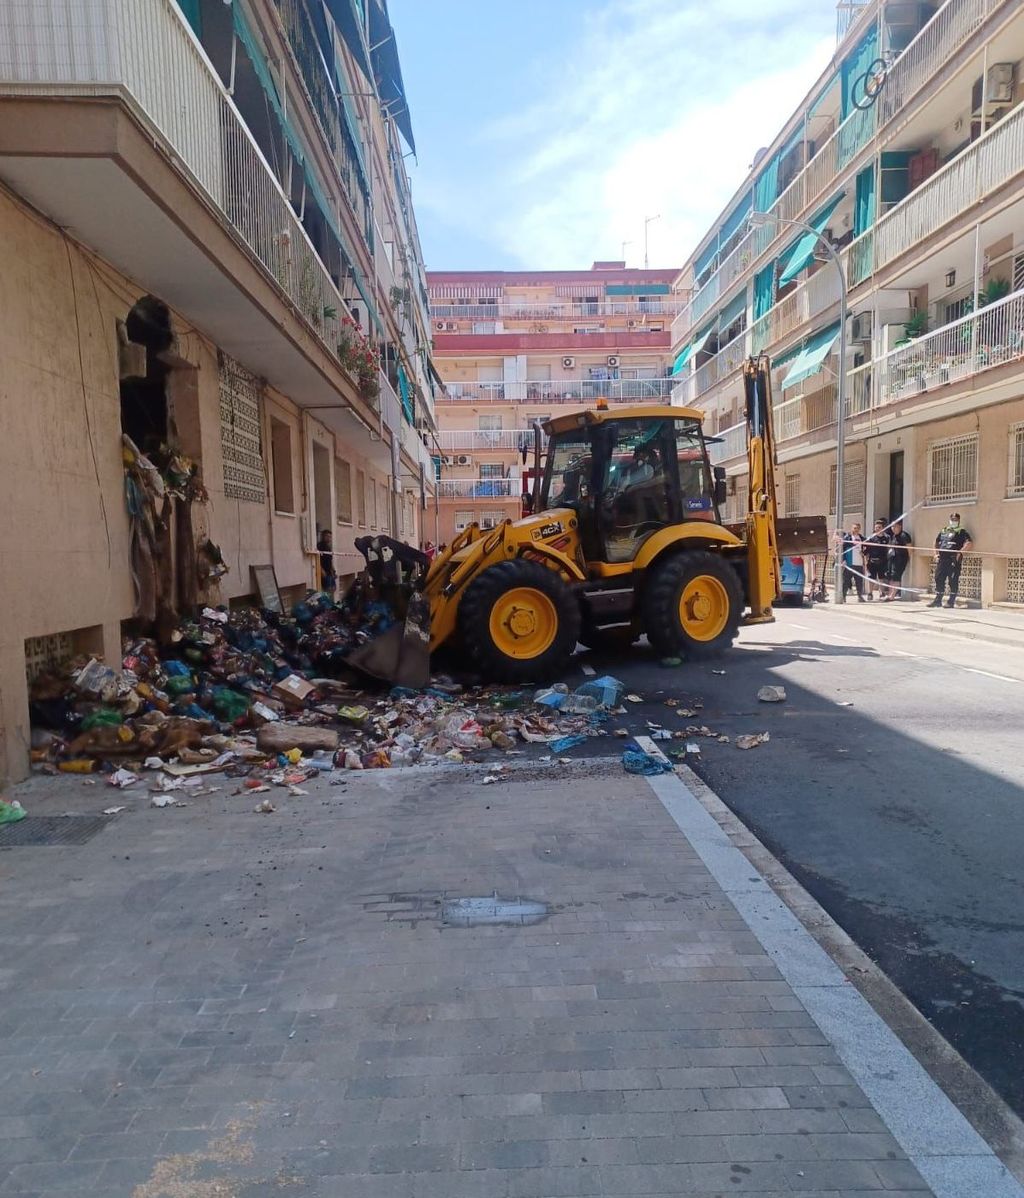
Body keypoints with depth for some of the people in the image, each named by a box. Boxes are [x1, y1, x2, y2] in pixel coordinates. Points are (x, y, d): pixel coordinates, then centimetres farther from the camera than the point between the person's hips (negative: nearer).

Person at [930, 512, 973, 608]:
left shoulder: (961, 531, 2)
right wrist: (936, 553, 17)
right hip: (942, 559, 6)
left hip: (954, 560, -6)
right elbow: (936, 542, 30)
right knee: (939, 579, 6)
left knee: (953, 581, -5)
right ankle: (938, 600, 14)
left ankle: (951, 601, 0)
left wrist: (960, 552, -16)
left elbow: (970, 542, -11)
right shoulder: (943, 531, 19)